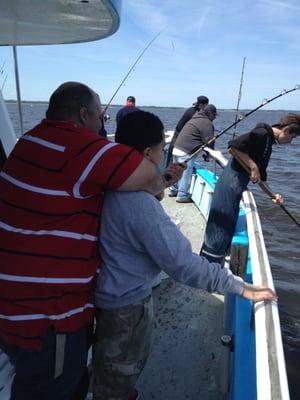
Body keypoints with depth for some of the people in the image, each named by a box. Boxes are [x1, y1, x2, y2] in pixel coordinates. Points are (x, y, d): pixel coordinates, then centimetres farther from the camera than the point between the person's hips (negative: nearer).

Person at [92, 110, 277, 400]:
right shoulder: (141, 204, -34)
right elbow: (183, 264, -29)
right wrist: (240, 287, -20)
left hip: (107, 290, 9)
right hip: (125, 306, -9)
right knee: (119, 373, 19)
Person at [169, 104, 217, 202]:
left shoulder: (195, 118, 21)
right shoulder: (207, 124, -9)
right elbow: (208, 141, -12)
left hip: (177, 148, 9)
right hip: (186, 152, -9)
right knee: (186, 173, -1)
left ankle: (173, 190, 33)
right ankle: (182, 195, 5)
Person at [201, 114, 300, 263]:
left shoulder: (268, 141, 17)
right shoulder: (262, 133, -13)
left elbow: (261, 175, 22)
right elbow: (234, 146, -25)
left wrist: (272, 194, 21)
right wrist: (253, 166, -21)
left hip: (235, 186, 10)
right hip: (230, 185, -10)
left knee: (228, 228, 17)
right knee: (221, 230, -4)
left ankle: (205, 263, 30)